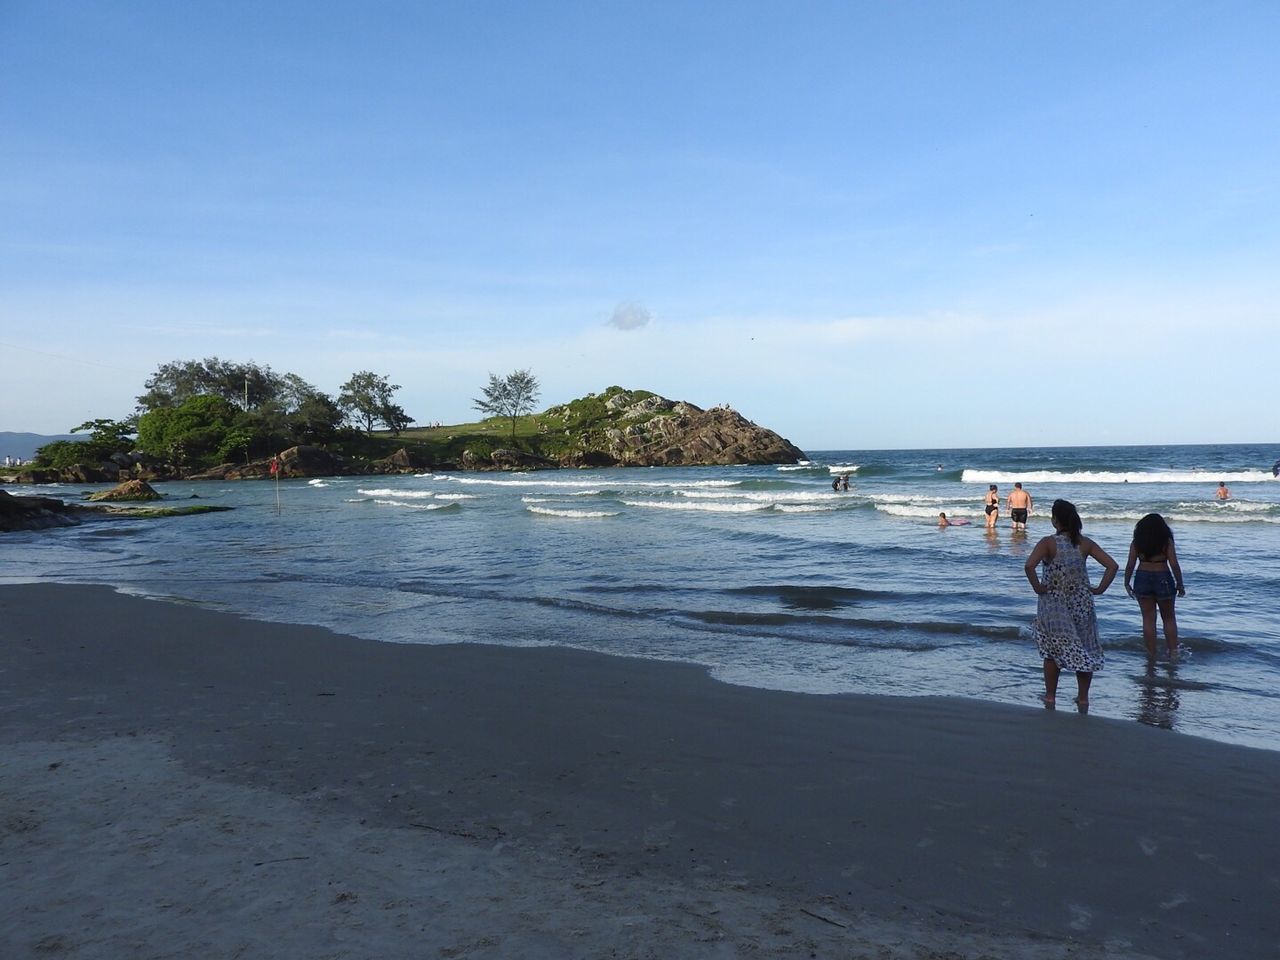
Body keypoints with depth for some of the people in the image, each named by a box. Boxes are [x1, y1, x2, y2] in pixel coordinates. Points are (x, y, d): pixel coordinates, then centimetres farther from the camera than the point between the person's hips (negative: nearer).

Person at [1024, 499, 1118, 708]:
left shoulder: (1048, 543, -12)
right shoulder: (1084, 543, -1)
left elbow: (1029, 566, -27)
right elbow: (1112, 566, -4)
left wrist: (1037, 587, -13)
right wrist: (1100, 589, 2)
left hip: (1054, 604, -3)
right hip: (1081, 603, 3)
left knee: (1052, 651, 10)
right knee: (1084, 650, 14)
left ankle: (1050, 696, 18)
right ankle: (1083, 697, 20)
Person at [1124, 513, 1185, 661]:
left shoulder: (1136, 542, 1)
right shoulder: (1166, 542, -4)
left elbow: (1130, 565, -1)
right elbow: (1174, 565, -7)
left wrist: (1127, 583, 7)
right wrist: (1180, 585, 1)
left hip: (1142, 579, 1)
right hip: (1163, 579, -1)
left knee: (1148, 619, 6)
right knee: (1169, 618, 14)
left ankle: (1151, 654, 9)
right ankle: (1173, 652, 13)